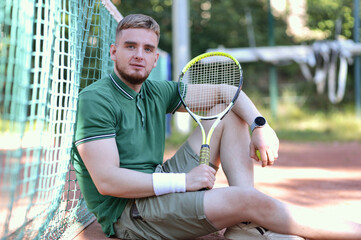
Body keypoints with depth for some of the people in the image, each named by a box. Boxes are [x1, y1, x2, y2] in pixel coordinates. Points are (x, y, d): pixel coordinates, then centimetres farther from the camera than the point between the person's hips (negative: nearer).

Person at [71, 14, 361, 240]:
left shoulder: (156, 93, 9)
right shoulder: (95, 99, -13)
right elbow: (107, 181, -22)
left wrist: (260, 125, -7)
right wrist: (182, 180, -22)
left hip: (159, 188, 9)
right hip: (127, 212, -9)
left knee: (231, 114, 4)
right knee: (251, 201, -25)